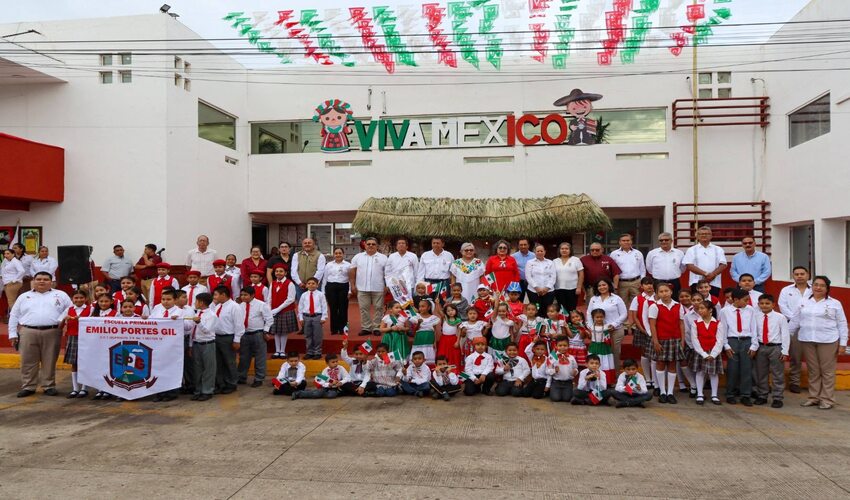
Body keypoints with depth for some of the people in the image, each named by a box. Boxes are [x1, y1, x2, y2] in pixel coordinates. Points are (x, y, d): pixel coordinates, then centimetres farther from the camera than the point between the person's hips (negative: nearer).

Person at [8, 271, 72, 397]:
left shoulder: (60, 295, 12)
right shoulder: (24, 296, 15)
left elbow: (70, 309, 9)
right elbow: (14, 316, 14)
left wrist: (62, 319, -8)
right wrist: (13, 333, 7)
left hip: (52, 332, -1)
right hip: (28, 332, 1)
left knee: (49, 361, 2)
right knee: (28, 361, 2)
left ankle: (49, 386, 9)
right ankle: (28, 387, 11)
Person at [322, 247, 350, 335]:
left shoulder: (348, 265, 5)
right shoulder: (329, 265, 11)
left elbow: (351, 278, 4)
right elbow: (325, 278, 12)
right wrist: (323, 291, 7)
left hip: (343, 287, -1)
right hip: (331, 287, 1)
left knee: (343, 308, 0)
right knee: (333, 308, 1)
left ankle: (342, 328, 9)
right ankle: (334, 329, 9)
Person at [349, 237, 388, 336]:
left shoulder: (383, 258, 6)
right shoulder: (358, 257, 9)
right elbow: (352, 271, 8)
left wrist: (387, 286, -3)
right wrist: (353, 285, 2)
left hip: (378, 288, -1)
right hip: (362, 288, 1)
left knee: (378, 308, 2)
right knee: (364, 308, 4)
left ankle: (377, 327, 9)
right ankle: (366, 328, 10)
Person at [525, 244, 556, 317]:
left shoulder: (550, 263, 14)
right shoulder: (530, 263, 9)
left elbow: (553, 276, 5)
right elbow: (528, 277, -1)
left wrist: (547, 288, -9)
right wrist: (536, 287, -12)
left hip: (548, 291, 1)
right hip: (534, 291, -1)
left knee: (546, 311, -2)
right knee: (536, 311, -4)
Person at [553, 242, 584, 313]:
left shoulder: (576, 260, 1)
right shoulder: (555, 261, 8)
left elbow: (581, 274, -1)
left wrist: (579, 287, -7)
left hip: (572, 289, -2)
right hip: (559, 289, 2)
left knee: (571, 309, 1)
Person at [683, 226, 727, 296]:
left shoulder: (718, 249, 13)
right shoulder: (692, 250, 8)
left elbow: (723, 265, 4)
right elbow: (689, 265, -3)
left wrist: (713, 274, -14)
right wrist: (705, 274, -14)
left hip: (714, 283, 2)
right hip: (696, 283, -1)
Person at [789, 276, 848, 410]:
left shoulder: (835, 304, 1)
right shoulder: (804, 303, 10)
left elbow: (842, 324, 1)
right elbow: (795, 321, 13)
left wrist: (843, 343, -4)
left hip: (827, 341, -3)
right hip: (807, 341, 3)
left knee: (827, 371, 2)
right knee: (813, 371, 9)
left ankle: (827, 399, 10)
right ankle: (814, 397, 17)